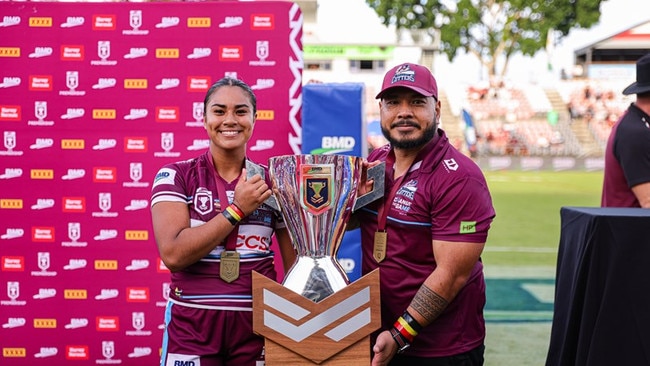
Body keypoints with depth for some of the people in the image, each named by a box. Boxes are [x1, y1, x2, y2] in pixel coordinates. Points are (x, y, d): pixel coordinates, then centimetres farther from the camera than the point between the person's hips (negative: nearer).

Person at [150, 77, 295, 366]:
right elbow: (173, 254, -16)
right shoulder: (175, 176, -3)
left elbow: (296, 264, 5)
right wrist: (237, 210, -15)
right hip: (192, 325, -2)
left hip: (257, 324, 2)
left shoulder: (273, 182, 2)